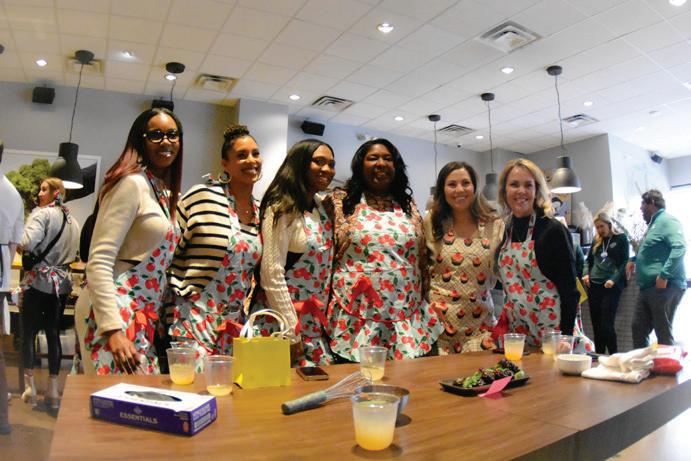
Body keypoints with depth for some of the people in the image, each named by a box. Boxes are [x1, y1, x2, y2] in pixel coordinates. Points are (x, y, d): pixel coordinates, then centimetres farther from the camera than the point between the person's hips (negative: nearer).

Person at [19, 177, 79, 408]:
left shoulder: (42, 214, -10)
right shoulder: (72, 220, 11)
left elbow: (27, 243, -22)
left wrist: (20, 246, -3)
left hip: (38, 281, -6)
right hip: (61, 283, 6)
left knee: (29, 333, 6)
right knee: (53, 334, 9)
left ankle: (30, 387, 10)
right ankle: (53, 390, 13)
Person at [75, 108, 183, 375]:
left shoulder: (165, 192, 14)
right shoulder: (132, 183, -11)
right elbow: (98, 262, -16)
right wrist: (112, 329, -21)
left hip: (144, 316, 8)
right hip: (114, 312, -8)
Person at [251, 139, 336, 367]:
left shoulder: (323, 207, 7)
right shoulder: (282, 208, -15)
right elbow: (272, 274, -18)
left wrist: (323, 320, 8)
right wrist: (292, 333, -16)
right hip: (279, 323, -7)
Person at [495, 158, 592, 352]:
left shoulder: (553, 230, -12)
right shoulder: (505, 232, 5)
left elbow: (570, 291, -12)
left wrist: (566, 337, -15)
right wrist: (503, 324, 12)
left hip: (552, 333, -5)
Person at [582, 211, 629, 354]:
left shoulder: (621, 239, 4)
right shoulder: (596, 241, 17)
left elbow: (624, 262, -3)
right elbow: (589, 261, 22)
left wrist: (614, 279, -17)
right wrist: (586, 274, 2)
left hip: (611, 286, -5)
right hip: (594, 285, 5)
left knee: (606, 324, -11)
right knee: (596, 324, 6)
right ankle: (599, 356, 14)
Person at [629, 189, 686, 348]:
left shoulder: (667, 220, -9)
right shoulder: (654, 224, 22)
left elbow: (680, 248, -24)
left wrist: (664, 275, -26)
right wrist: (635, 262, 23)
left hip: (664, 287, -10)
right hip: (648, 287, 10)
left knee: (663, 333, -3)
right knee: (638, 328, 12)